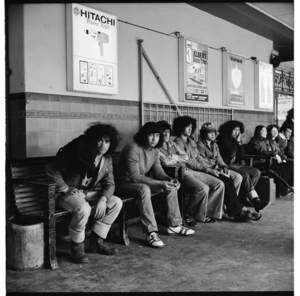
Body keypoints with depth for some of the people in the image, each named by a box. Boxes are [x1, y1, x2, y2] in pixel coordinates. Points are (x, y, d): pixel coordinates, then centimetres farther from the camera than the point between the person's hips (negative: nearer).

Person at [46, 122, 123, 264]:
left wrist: (103, 199, -18)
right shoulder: (77, 153, -21)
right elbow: (51, 170, -17)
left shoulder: (107, 159, 0)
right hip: (69, 192, -7)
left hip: (89, 192, 7)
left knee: (116, 202, -7)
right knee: (84, 209, -36)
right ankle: (77, 247, -11)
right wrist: (66, 189, -19)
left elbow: (110, 184, 2)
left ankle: (96, 241, 2)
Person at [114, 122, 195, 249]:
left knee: (171, 186, -2)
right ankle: (151, 233, -35)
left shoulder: (155, 151, 2)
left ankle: (174, 225, 4)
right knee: (144, 189, -39)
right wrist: (160, 183, -35)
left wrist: (169, 179, -20)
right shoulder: (133, 148, -25)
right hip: (125, 183, -8)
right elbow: (135, 177, -30)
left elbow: (158, 171, 3)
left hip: (143, 181, 9)